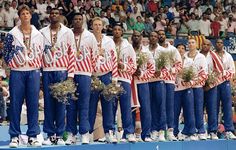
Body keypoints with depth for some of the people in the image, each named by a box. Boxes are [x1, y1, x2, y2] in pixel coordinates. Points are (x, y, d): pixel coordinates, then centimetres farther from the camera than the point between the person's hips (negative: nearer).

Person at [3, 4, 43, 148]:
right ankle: (14, 136, 4)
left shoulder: (38, 35, 10)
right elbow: (6, 52, 5)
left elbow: (41, 53, 15)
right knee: (15, 103, -2)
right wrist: (13, 63, -2)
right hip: (17, 73, -2)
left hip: (33, 72, 2)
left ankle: (33, 136, 7)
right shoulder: (12, 34, 3)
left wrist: (37, 66, 5)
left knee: (33, 104, 1)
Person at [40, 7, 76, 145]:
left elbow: (72, 53, 3)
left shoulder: (68, 32, 5)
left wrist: (70, 74, -4)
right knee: (48, 104, 2)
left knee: (61, 104, -1)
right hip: (47, 71, 2)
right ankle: (50, 135, 6)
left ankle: (59, 135, 3)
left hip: (62, 71, -1)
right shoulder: (42, 32, 9)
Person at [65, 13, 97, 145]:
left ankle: (85, 134, 0)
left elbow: (94, 55, 8)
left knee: (84, 105, -2)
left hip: (84, 74, -1)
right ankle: (71, 134, 6)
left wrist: (94, 72, 4)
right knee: (71, 105, 2)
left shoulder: (90, 36, 5)